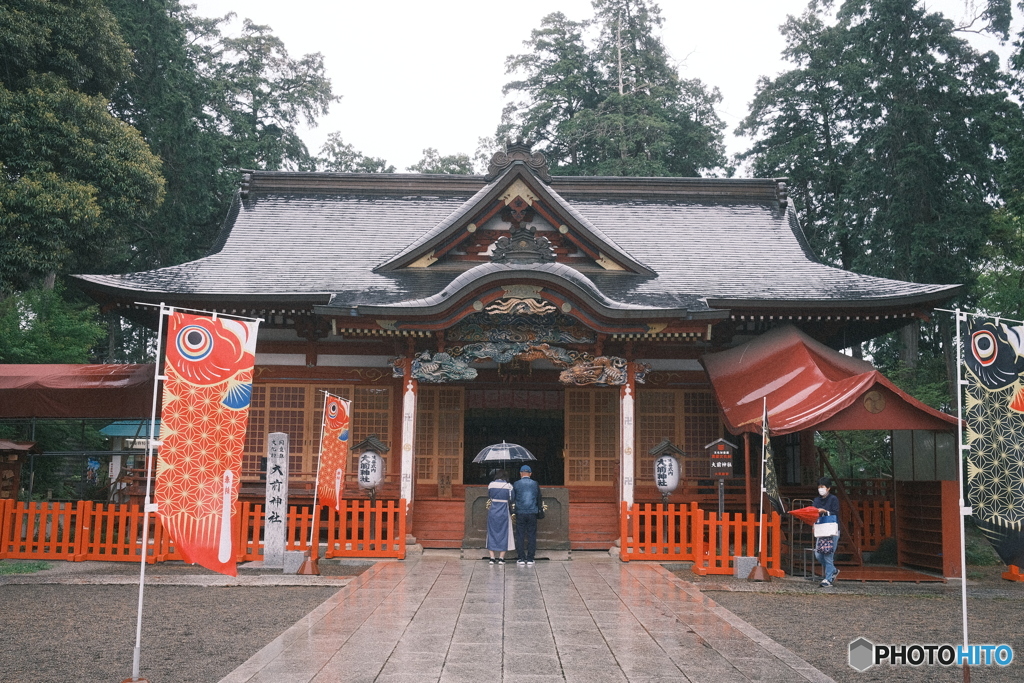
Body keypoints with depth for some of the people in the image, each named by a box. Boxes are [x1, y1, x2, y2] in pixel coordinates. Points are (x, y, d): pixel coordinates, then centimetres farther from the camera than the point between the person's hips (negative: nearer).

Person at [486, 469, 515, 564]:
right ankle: (501, 558, 7)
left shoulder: (491, 484, -1)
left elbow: (489, 497, 9)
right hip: (504, 513, -2)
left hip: (492, 512, 2)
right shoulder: (508, 486, -7)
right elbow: (512, 499, -3)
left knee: (492, 533, 11)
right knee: (503, 534, 9)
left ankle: (492, 558, 7)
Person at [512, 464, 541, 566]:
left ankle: (521, 559, 4)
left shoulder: (516, 484, -3)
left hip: (520, 513, -1)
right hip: (532, 513, 1)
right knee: (531, 536, 5)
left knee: (520, 536, 5)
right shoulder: (535, 484, 3)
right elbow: (539, 499, 9)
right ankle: (530, 559, 5)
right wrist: (539, 510, 21)